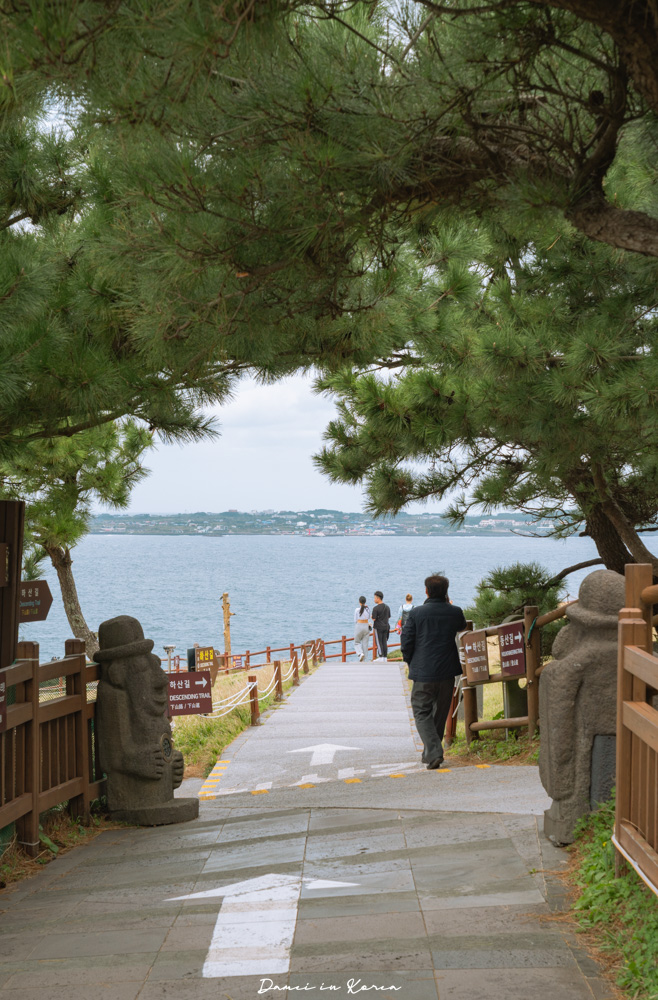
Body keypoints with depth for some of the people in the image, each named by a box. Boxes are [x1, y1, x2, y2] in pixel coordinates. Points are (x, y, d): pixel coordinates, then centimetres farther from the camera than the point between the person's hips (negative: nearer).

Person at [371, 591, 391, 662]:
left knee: (379, 642, 0)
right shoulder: (387, 607, 6)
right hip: (386, 626, 6)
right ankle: (385, 657, 9)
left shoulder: (376, 608, -15)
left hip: (378, 627, -6)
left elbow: (373, 619, -15)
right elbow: (389, 617, 11)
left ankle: (381, 657, 0)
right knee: (384, 642, 8)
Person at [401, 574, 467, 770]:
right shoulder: (455, 612, -2)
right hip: (447, 672, 3)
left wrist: (411, 662, 10)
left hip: (423, 672, -3)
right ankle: (431, 753, 26)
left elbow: (406, 642, -7)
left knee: (422, 713, 4)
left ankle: (434, 753, -14)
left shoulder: (416, 613, -10)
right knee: (440, 712, 18)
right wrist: (449, 604, 25)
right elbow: (462, 627, 21)